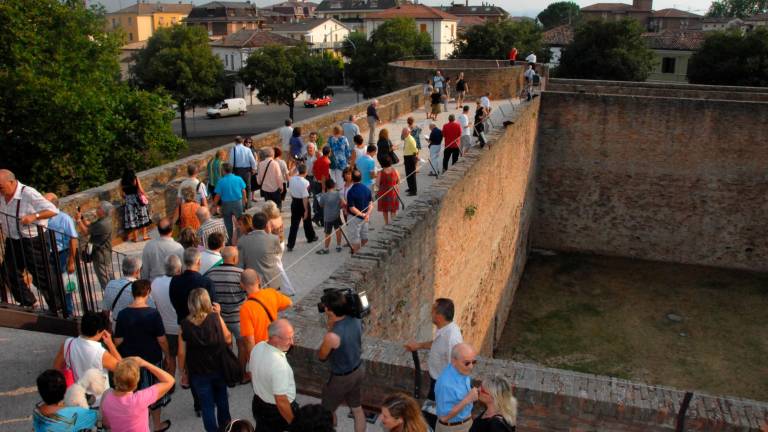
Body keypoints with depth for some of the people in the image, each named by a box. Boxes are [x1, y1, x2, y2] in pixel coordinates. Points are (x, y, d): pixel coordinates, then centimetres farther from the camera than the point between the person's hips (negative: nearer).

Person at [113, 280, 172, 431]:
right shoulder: (153, 313, -19)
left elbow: (117, 341, -5)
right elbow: (161, 340, -14)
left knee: (134, 391, 23)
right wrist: (168, 356, 1)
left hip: (129, 360, 3)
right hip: (152, 359, -3)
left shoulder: (123, 314, -11)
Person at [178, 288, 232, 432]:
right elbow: (228, 339, -2)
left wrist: (183, 373, 6)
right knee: (221, 400, 24)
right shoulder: (215, 318, -14)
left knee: (207, 406, 12)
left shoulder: (185, 325, -13)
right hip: (218, 369, 1)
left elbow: (182, 353, -9)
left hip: (198, 373, -1)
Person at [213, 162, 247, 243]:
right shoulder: (238, 179, -7)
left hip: (226, 204, -1)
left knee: (228, 224, 13)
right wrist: (244, 199, 20)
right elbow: (243, 191, 0)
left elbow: (218, 196, -11)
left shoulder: (221, 181, -13)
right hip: (238, 202, 1)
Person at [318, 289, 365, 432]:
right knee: (357, 409, 25)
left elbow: (321, 356, -13)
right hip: (358, 371, 6)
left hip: (341, 378, -6)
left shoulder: (332, 336, -35)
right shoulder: (356, 320, -15)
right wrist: (333, 327, -5)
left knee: (328, 411, 22)